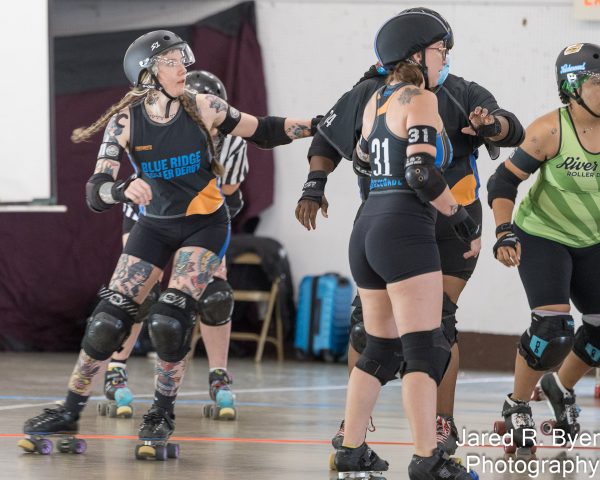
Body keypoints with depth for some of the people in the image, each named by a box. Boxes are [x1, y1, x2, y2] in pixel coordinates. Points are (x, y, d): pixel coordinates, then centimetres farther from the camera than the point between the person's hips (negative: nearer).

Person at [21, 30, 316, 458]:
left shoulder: (202, 108, -14)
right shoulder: (125, 122, -14)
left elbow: (265, 132, -3)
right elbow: (96, 193, -21)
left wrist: (320, 125, -14)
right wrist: (123, 189, -43)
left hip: (206, 225, -1)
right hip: (156, 225, 1)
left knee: (171, 319, -18)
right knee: (109, 320, -4)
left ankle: (163, 415, 2)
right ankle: (70, 412, 12)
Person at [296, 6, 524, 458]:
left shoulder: (461, 95, -8)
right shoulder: (367, 97, -2)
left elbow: (511, 131, -22)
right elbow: (326, 140, 12)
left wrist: (491, 124, -44)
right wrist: (315, 185, -1)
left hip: (450, 226, -2)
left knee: (437, 319, -8)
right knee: (367, 316, -3)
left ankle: (443, 422, 6)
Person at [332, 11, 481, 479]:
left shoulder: (375, 102, 15)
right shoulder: (421, 100, -8)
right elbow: (422, 174, -17)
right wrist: (466, 222, -9)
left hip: (367, 231, 8)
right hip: (405, 234, -8)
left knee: (381, 350, 16)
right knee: (425, 350, -9)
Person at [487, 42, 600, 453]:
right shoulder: (550, 130, -23)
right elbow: (504, 181, -18)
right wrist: (505, 232, -30)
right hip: (541, 238, -5)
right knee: (554, 329, -20)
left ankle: (561, 389, 34)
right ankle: (517, 406, 3)